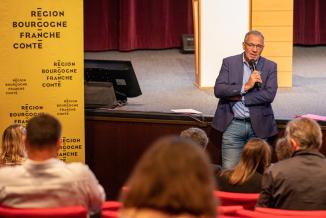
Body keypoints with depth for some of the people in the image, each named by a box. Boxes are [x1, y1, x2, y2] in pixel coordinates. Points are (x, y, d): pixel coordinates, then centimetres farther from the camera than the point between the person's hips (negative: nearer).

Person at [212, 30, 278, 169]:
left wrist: (239, 97, -12)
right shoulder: (229, 63, 3)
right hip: (233, 125, -1)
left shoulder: (270, 67, 3)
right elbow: (218, 90, -8)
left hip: (258, 126, 1)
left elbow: (269, 95, -10)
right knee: (229, 171, -3)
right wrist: (245, 86, -18)